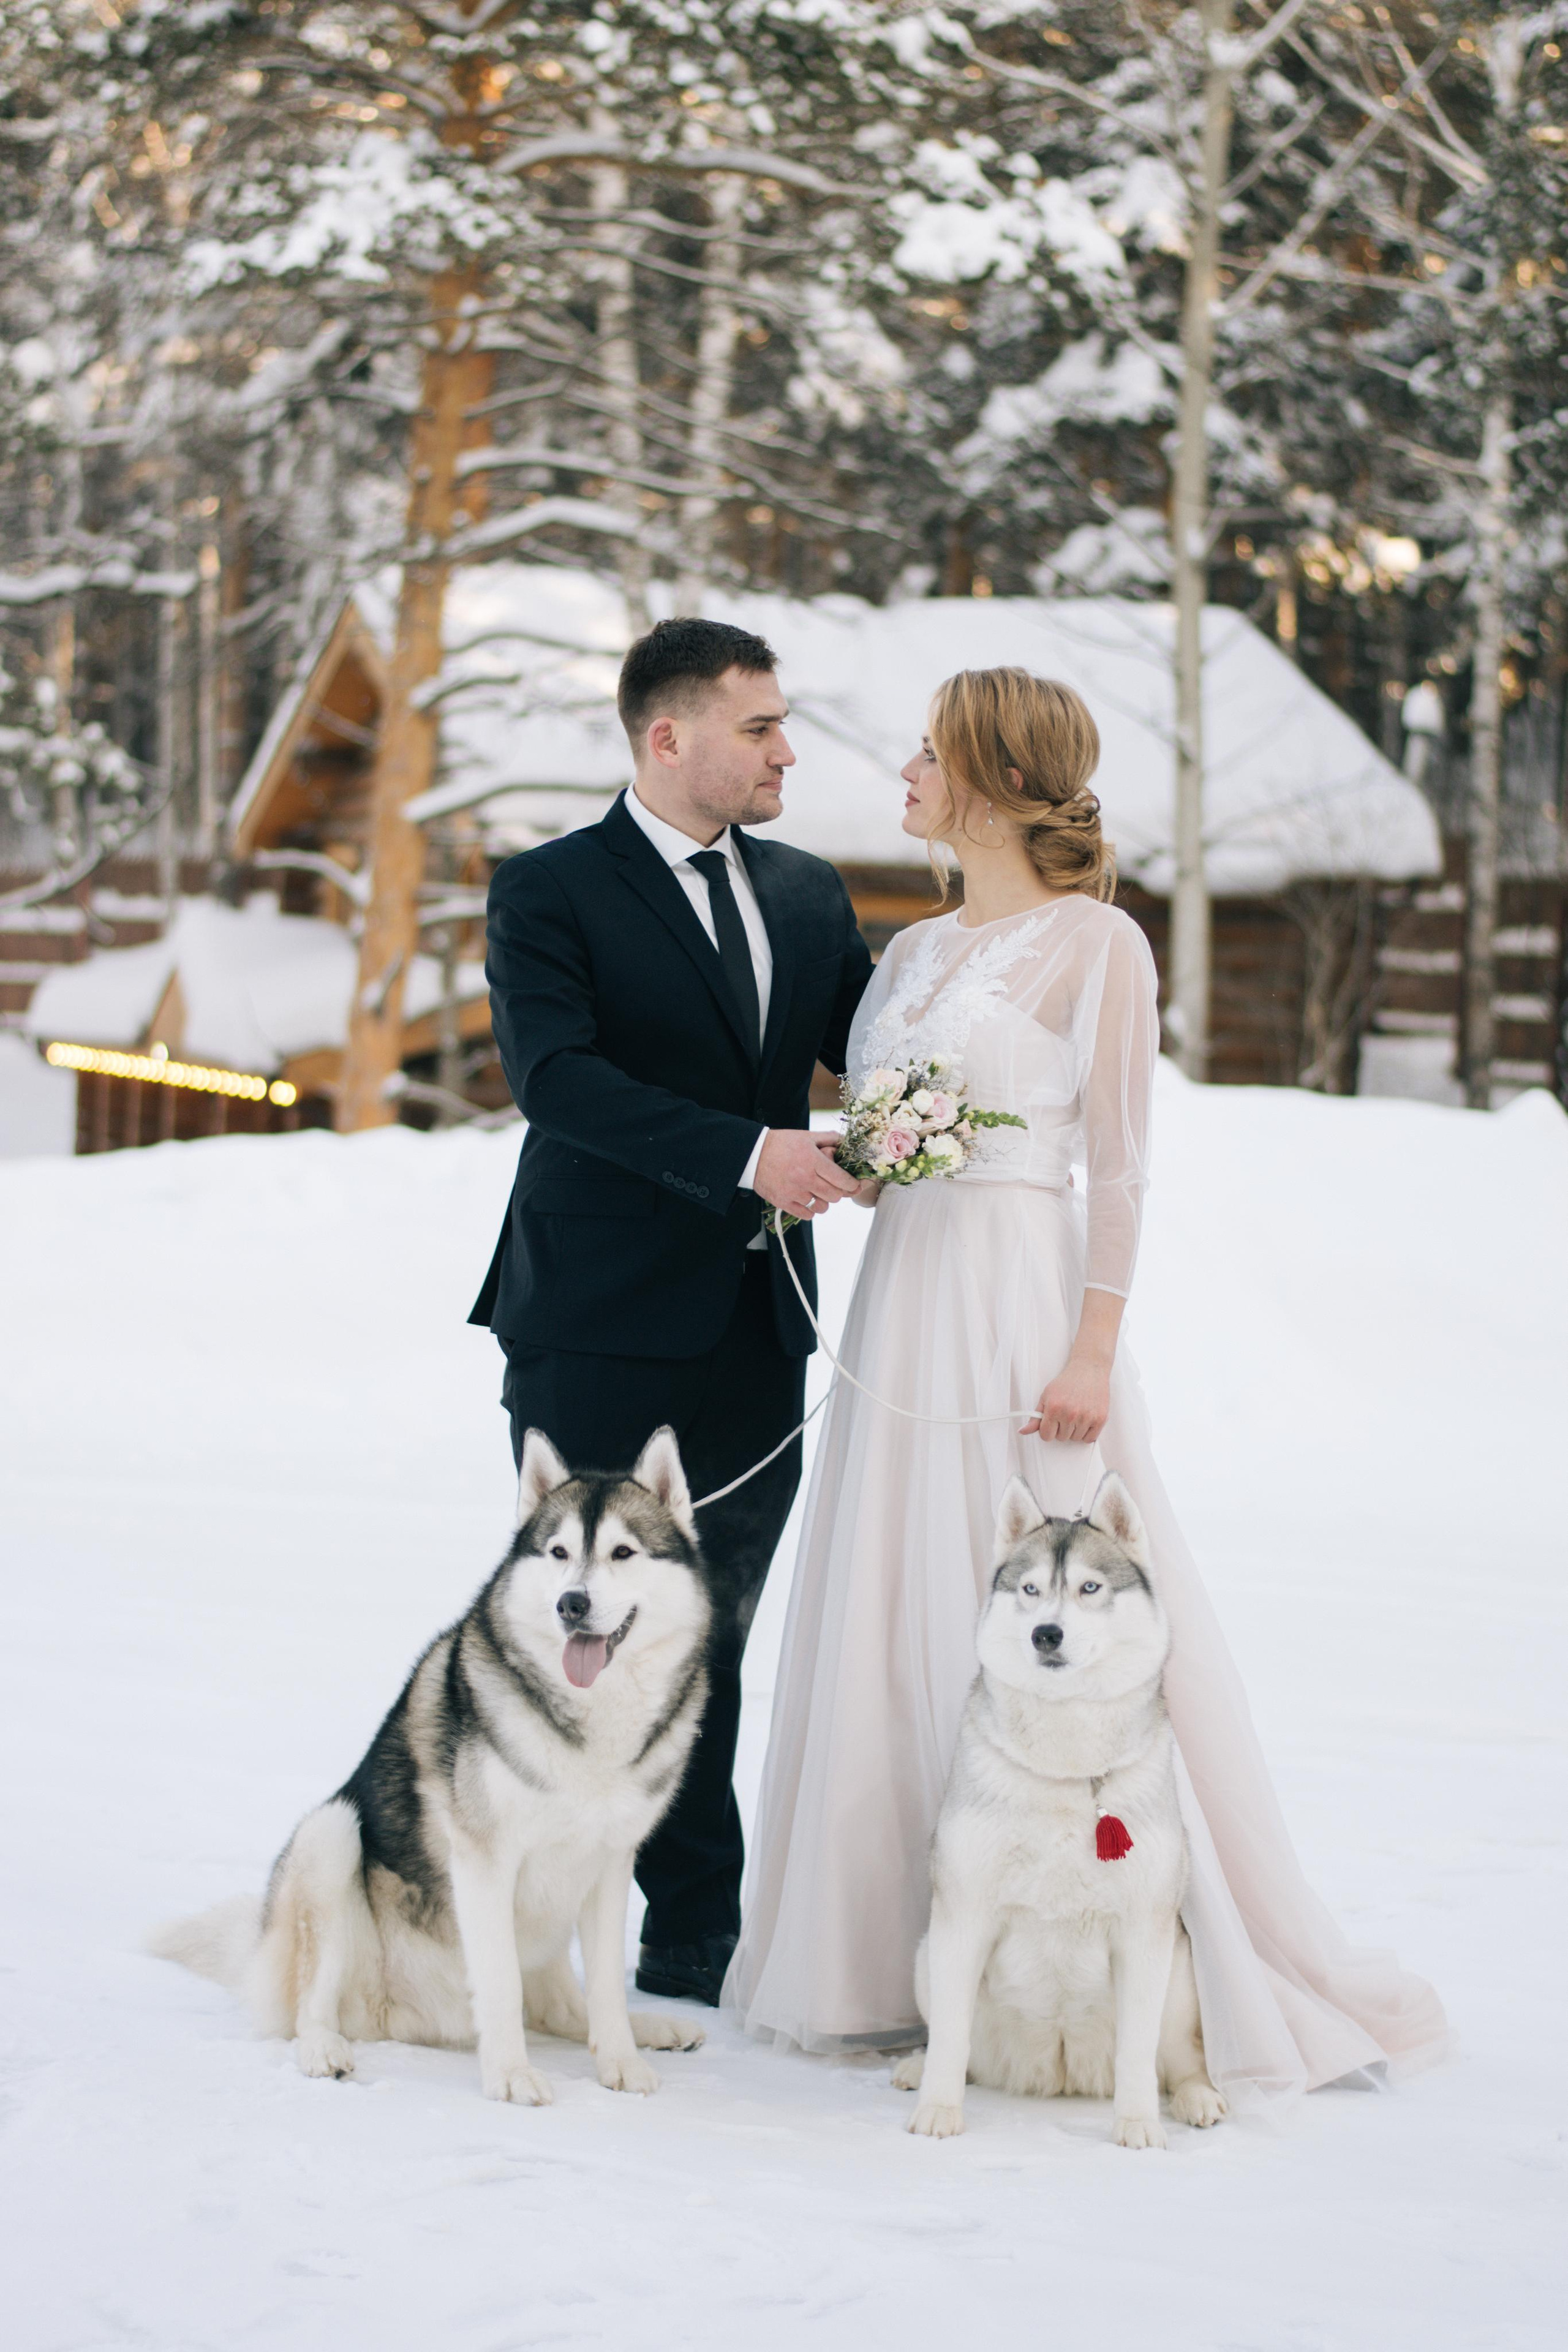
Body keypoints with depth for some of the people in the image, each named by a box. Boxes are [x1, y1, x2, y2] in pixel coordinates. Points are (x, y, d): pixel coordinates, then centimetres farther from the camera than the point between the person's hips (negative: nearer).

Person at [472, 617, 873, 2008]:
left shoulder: (810, 895, 14)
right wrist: (747, 1153, -27)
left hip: (757, 1329, 5)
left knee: (710, 1646, 9)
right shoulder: (550, 891, -5)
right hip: (603, 1329, -5)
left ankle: (693, 1944, 14)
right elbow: (556, 1076, -18)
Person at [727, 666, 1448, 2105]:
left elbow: (1117, 1167, -10)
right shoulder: (914, 951, 16)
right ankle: (898, 1964, 13)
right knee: (892, 1624, 7)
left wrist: (1093, 1351, -16)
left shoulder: (1095, 944, -6)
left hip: (1025, 1300, -7)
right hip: (903, 1303, 7)